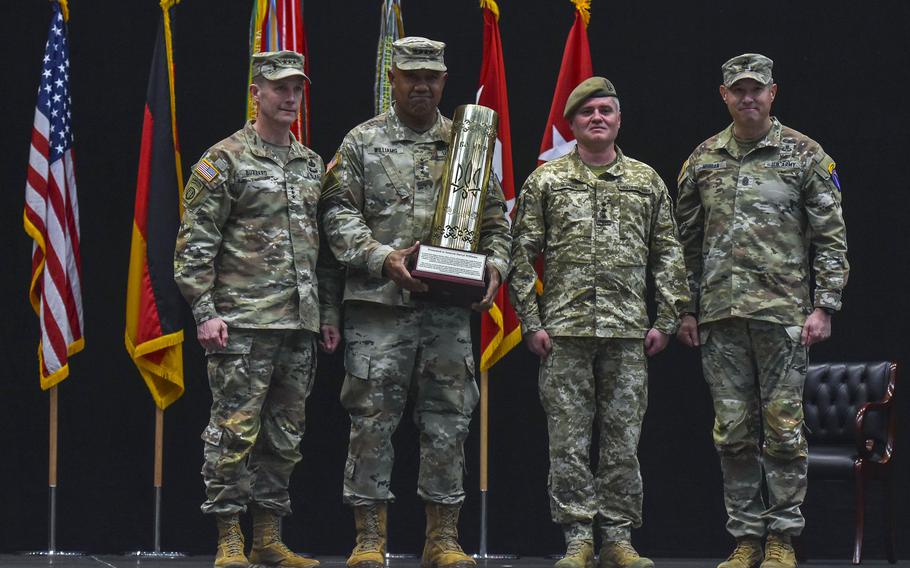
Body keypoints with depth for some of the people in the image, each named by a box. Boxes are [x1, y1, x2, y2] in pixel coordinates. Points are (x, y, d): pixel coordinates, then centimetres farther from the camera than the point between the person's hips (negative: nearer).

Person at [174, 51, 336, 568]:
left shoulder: (312, 165, 15)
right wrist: (205, 311, -14)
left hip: (300, 325, 6)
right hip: (243, 323, -6)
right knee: (235, 432, -6)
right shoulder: (224, 160, -4)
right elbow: (195, 243, -7)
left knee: (285, 436, 9)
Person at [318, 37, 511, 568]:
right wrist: (383, 258, -15)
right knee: (373, 419, -2)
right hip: (380, 304, -2)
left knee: (448, 422, 4)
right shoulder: (362, 142, 5)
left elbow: (494, 218, 15)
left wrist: (496, 265, -3)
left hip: (450, 307, 2)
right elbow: (338, 213, -2)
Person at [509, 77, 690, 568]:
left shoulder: (647, 182, 11)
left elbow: (667, 256, 12)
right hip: (565, 329, -1)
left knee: (623, 439, 3)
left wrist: (665, 321, 4)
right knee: (568, 439, -1)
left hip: (628, 332, 1)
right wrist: (531, 323, -3)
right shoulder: (545, 181, 6)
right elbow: (522, 256, 4)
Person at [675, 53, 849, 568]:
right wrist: (687, 309, 11)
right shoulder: (704, 159, 12)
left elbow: (831, 236, 0)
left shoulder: (804, 155, 2)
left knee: (783, 426, -3)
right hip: (720, 314, 3)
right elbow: (688, 241, 16)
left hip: (783, 311, -3)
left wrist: (824, 306, -7)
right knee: (733, 430, 4)